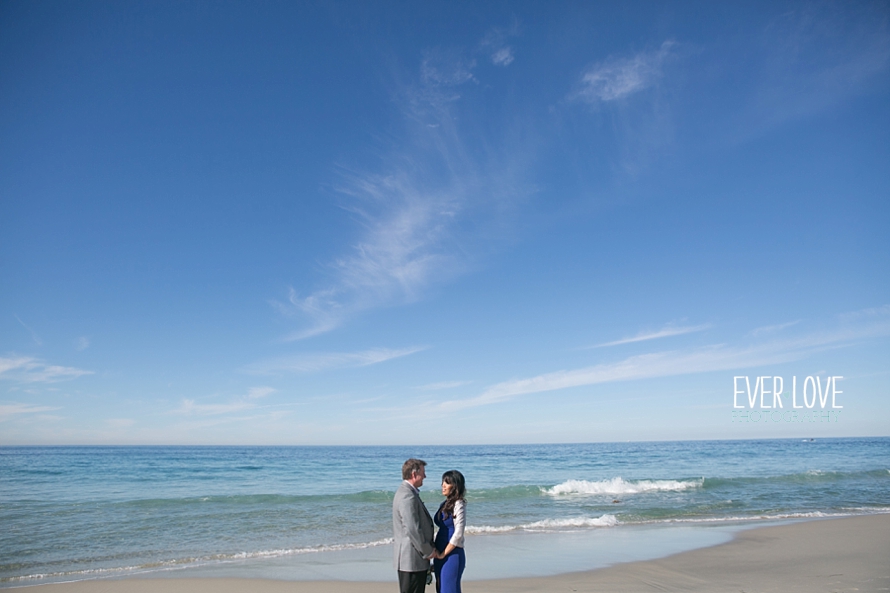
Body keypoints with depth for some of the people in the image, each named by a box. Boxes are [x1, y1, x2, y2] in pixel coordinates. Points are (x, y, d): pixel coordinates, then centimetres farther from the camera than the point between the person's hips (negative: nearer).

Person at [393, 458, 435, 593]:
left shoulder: (404, 492, 13)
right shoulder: (408, 497, -21)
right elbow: (413, 530, -25)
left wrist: (429, 549, 16)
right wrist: (428, 552, -13)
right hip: (412, 559, -10)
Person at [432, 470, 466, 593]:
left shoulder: (458, 505, -12)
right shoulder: (444, 504, 12)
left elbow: (458, 534, -17)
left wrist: (443, 554, -12)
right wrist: (437, 554, 11)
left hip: (452, 554, -8)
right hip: (440, 555, 8)